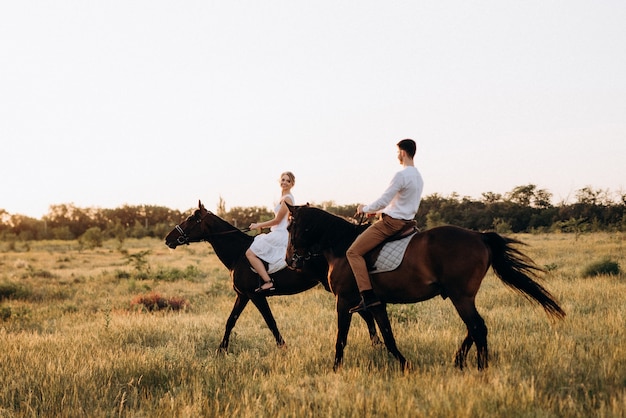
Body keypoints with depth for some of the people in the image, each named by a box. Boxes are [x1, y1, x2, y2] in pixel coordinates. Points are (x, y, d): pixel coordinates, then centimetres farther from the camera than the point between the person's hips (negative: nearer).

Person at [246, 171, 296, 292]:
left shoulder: (287, 199, -13)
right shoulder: (284, 197, 17)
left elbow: (277, 220, -14)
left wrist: (258, 225, -5)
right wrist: (261, 225, 17)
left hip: (280, 235, -11)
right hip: (278, 233, 11)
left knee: (250, 253, -15)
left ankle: (268, 282, -21)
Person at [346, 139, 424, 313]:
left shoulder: (401, 175, -18)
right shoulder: (418, 176, 13)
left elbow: (383, 201, -19)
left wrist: (365, 209, -1)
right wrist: (379, 210, 21)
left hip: (391, 222, -10)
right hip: (407, 221, 10)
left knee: (353, 252, -12)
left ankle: (368, 296, -23)